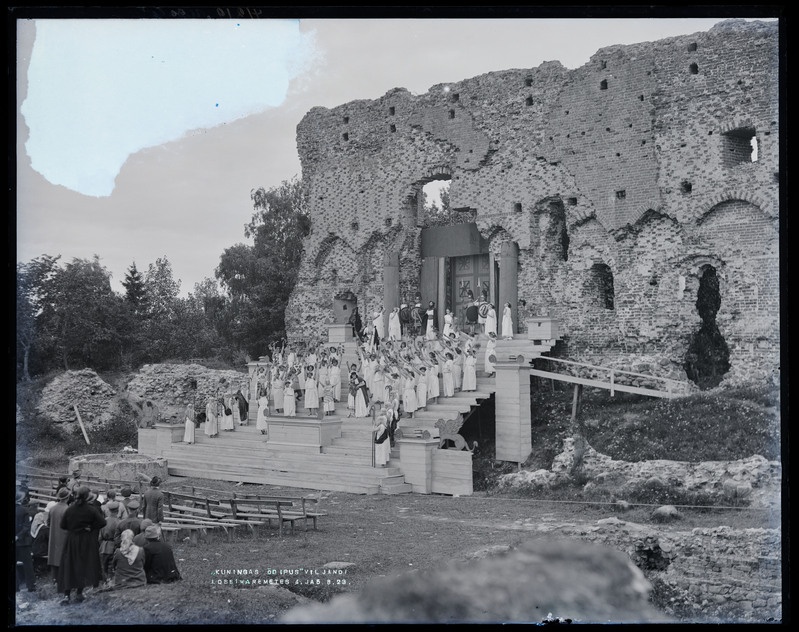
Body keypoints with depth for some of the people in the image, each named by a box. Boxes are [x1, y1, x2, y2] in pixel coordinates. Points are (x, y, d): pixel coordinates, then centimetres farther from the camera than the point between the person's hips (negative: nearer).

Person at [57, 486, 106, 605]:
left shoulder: (70, 509, -6)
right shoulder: (91, 509, -13)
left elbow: (63, 525, -1)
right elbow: (102, 522, -18)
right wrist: (91, 528, -5)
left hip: (71, 541, 2)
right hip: (87, 542, -2)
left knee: (69, 567, 6)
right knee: (84, 566, 10)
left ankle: (67, 594, -1)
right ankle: (79, 593, 13)